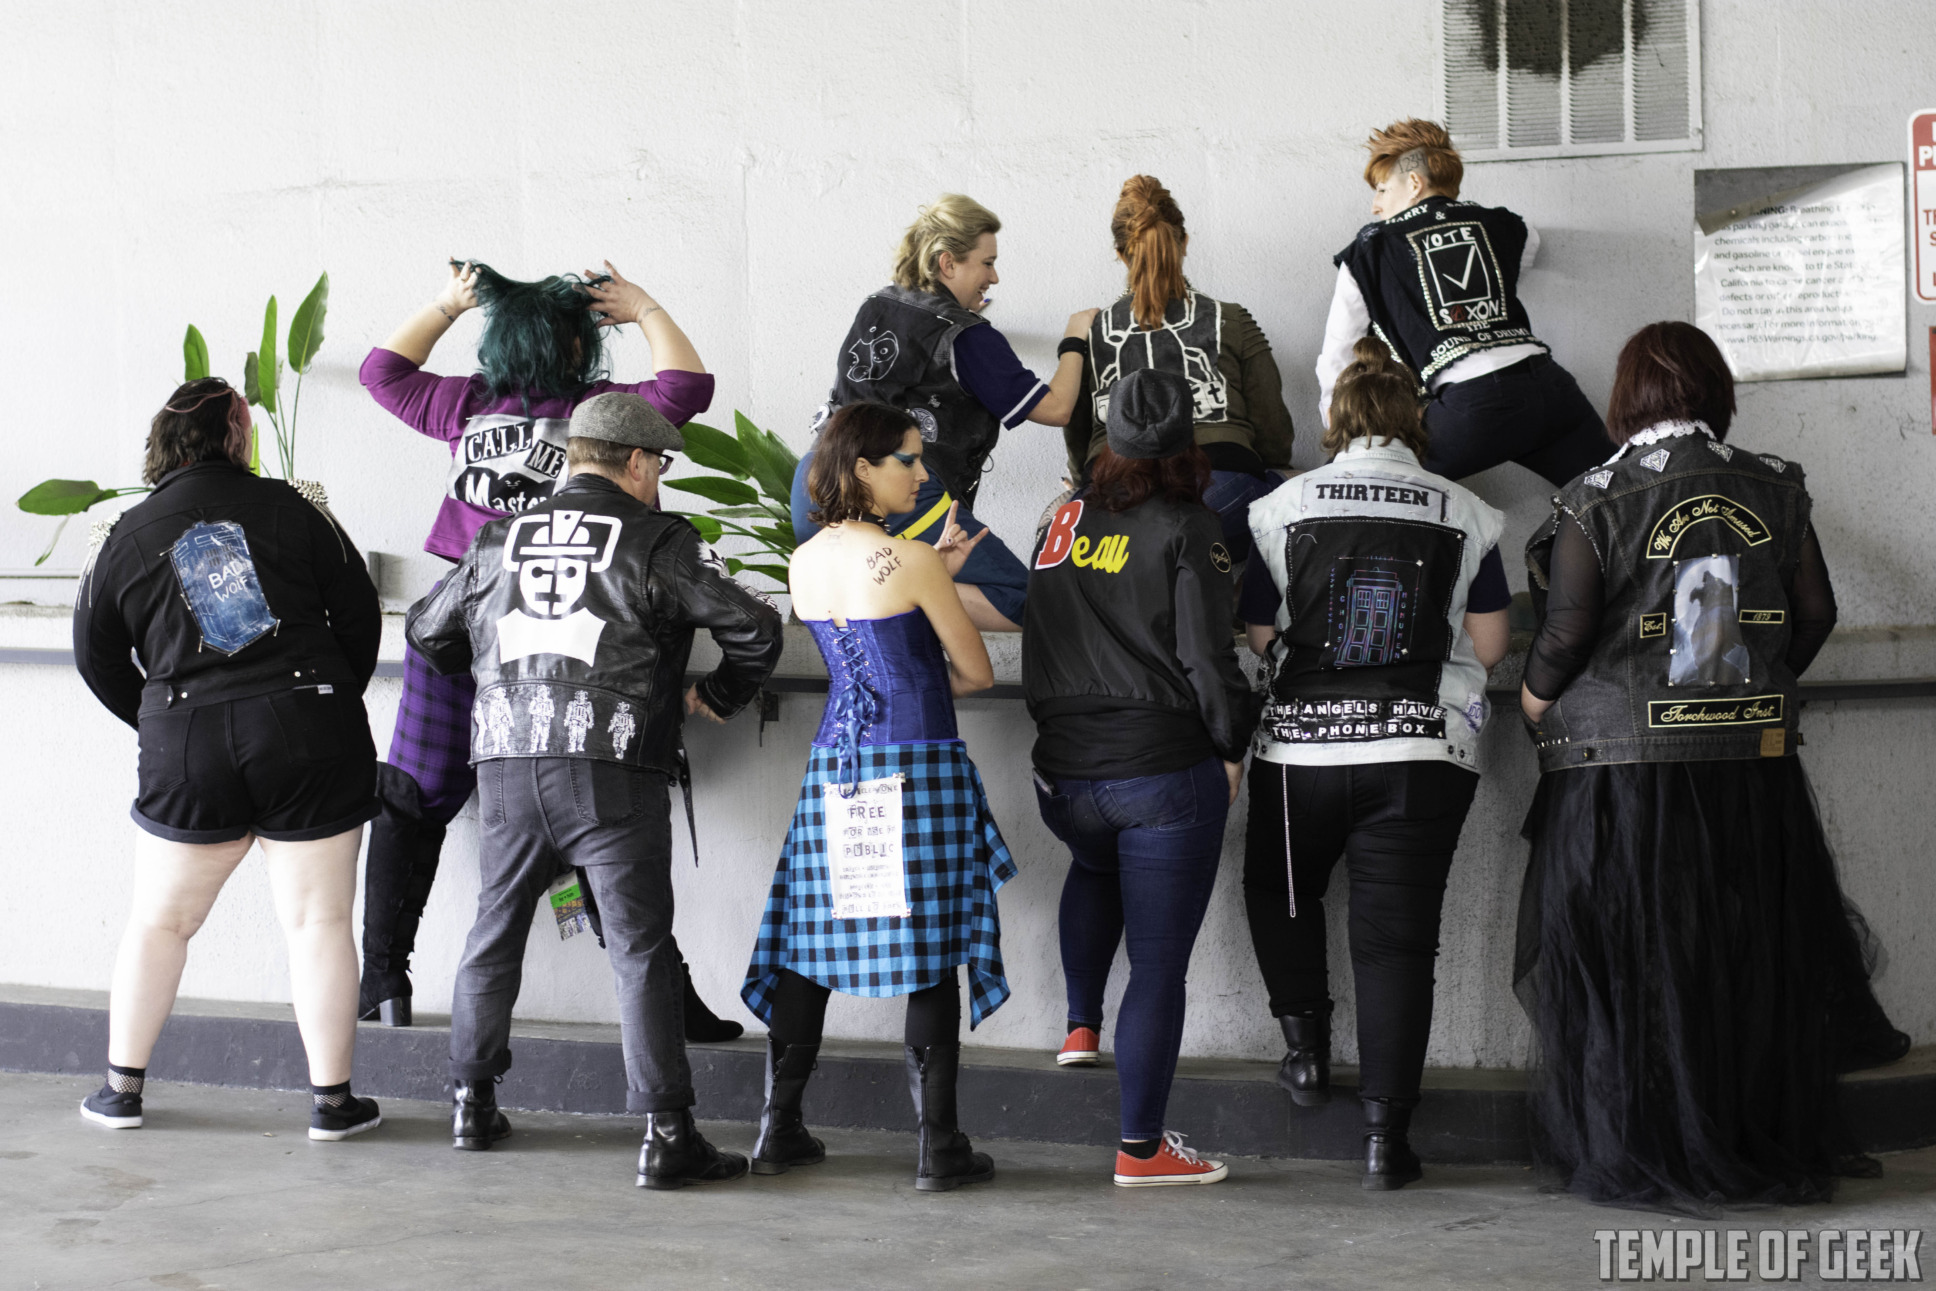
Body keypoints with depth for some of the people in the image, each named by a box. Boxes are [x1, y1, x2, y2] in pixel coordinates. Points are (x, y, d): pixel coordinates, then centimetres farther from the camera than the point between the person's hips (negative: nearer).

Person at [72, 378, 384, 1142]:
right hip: (307, 736, -1)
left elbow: (97, 657, 11)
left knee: (158, 921, 16)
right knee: (318, 921, 5)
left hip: (188, 752, 1)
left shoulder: (129, 536, 3)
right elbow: (359, 612, 4)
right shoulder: (289, 509, 0)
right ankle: (331, 1099, 7)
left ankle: (121, 1089, 21)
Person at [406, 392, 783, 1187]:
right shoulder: (657, 542, 0)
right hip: (613, 773, -4)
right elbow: (753, 626, -7)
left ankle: (472, 1104, 27)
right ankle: (664, 1133, -4)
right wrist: (719, 696, 11)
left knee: (494, 936, 19)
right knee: (640, 950, -2)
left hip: (507, 768, 4)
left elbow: (427, 631, 24)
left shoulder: (499, 542, 13)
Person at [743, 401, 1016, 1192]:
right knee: (930, 955, -1)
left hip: (833, 768, 6)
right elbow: (976, 673, -1)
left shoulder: (804, 563, 8)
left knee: (808, 947, 11)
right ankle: (939, 1146, 0)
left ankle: (780, 1129, 15)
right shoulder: (911, 561, -9)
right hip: (918, 771, -6)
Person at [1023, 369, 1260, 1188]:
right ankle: (1141, 1147, 5)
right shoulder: (1186, 529, -9)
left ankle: (1081, 1025, 28)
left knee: (1095, 868, 38)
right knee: (1159, 964, 2)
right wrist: (1231, 747, 0)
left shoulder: (1064, 521, 6)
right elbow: (1207, 657, -14)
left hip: (1062, 773, 5)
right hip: (1167, 768, -5)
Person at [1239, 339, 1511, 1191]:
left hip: (1301, 747, 0)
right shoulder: (1466, 516, 3)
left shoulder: (1282, 509, 2)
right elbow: (1489, 645, 5)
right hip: (1424, 752, 0)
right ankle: (1385, 1132, -2)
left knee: (1280, 893, 26)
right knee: (1397, 936, 1)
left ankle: (1307, 1047, 16)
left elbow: (1261, 635, 3)